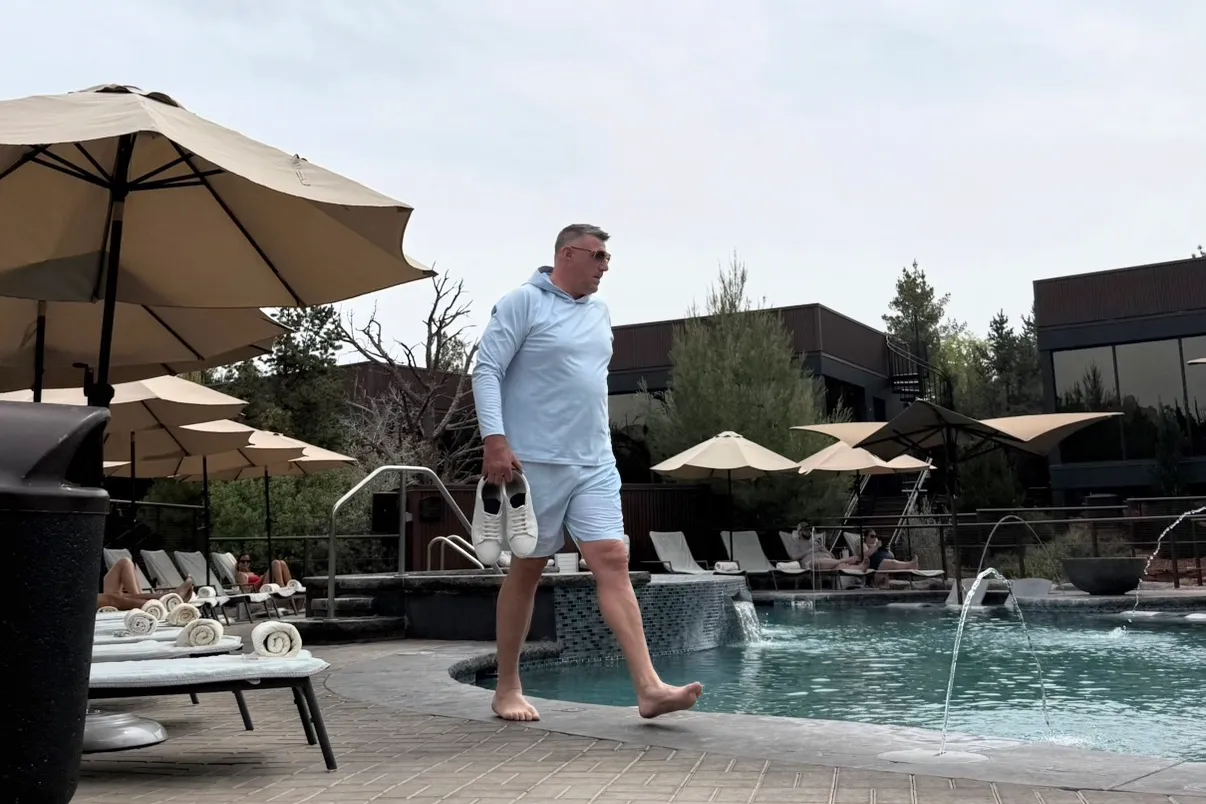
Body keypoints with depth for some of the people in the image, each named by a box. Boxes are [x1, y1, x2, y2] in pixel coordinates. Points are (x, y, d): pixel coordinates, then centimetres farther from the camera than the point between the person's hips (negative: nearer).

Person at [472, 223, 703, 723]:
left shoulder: (599, 312, 16)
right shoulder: (523, 302, -4)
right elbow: (486, 371, -10)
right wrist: (495, 440, -20)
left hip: (595, 463, 6)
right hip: (536, 461, -5)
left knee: (612, 561, -5)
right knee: (527, 568, 3)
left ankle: (648, 687, -11)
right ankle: (507, 688, 16)